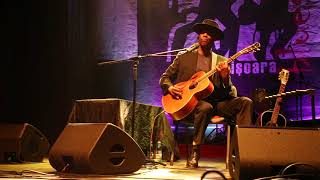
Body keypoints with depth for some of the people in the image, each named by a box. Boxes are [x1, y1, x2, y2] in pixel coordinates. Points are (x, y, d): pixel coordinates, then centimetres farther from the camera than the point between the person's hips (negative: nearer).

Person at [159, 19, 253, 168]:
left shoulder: (221, 61, 13)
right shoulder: (183, 57, 11)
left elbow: (229, 94, 6)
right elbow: (164, 77, 14)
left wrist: (225, 77, -16)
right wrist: (170, 88, -9)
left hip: (214, 102, 3)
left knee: (245, 102, -17)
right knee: (206, 107, -36)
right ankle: (194, 153, -27)